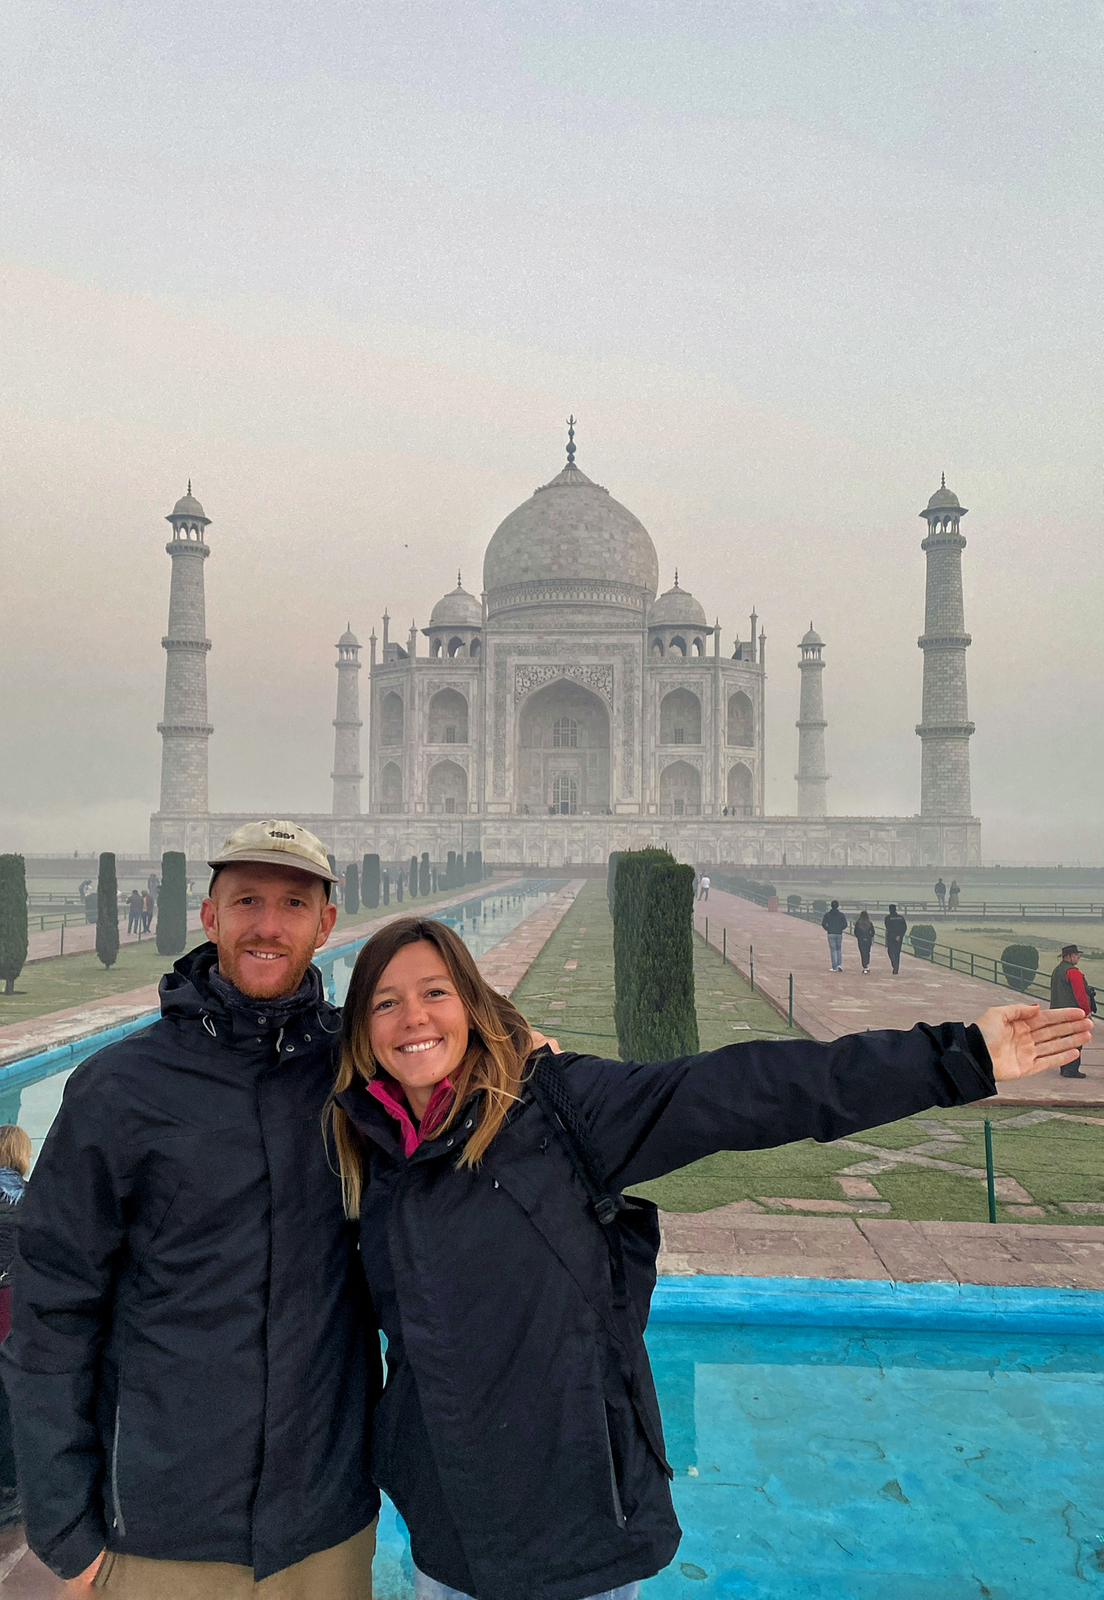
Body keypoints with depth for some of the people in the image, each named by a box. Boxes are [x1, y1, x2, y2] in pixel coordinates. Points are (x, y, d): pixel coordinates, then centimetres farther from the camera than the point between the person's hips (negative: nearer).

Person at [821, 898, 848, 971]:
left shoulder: (827, 914, -2)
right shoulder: (841, 914, -1)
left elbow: (823, 923, -8)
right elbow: (845, 924, -6)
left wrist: (827, 929, 7)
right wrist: (841, 929, 10)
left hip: (831, 934, -1)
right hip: (839, 934, 1)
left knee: (833, 950, 3)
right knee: (839, 950, 14)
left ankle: (834, 967, 1)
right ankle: (839, 965, -1)